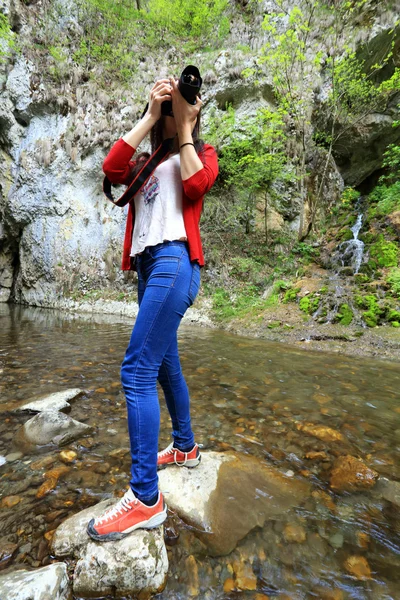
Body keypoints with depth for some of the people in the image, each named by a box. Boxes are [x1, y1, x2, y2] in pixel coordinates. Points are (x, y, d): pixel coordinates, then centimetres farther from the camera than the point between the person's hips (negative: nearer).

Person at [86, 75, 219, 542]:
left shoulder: (201, 152, 15)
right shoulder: (147, 162, 26)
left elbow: (196, 184, -8)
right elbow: (112, 168, 5)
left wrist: (185, 127, 4)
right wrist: (151, 115, 9)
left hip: (173, 262, -7)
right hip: (147, 266, 7)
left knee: (136, 373, -15)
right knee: (165, 365, 13)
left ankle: (146, 498, -3)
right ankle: (185, 447, 32)